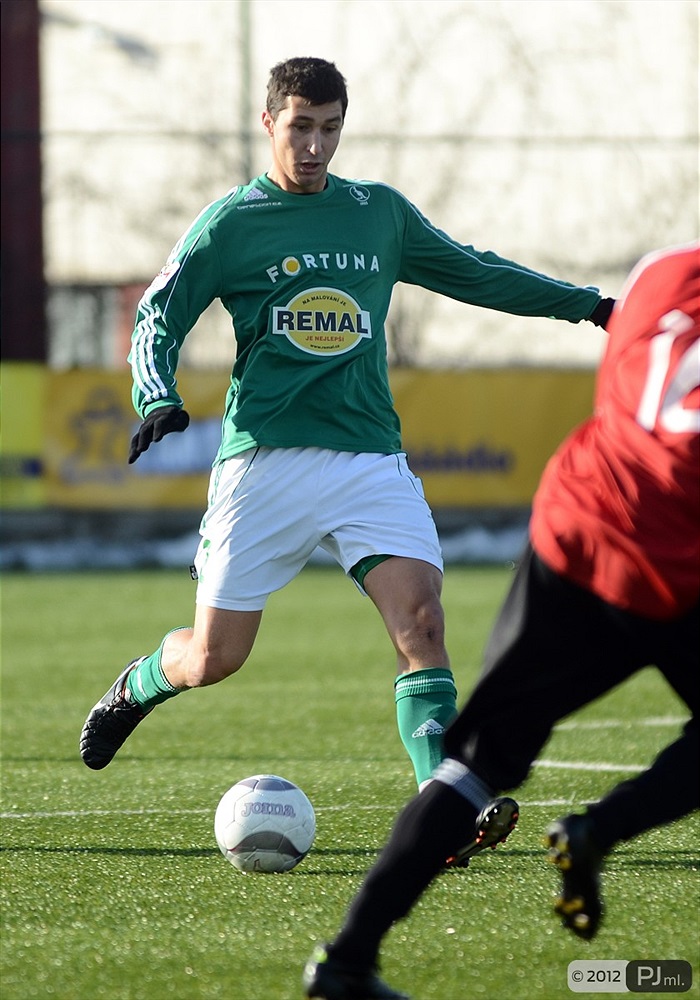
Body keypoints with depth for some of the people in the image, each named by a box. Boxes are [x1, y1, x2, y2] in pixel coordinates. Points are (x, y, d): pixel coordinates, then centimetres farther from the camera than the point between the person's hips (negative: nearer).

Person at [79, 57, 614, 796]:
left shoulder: (379, 212, 13)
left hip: (370, 456, 3)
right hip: (264, 456, -3)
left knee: (419, 615, -19)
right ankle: (137, 686, 36)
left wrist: (588, 304, 30)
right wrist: (158, 399, -19)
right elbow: (157, 317, 0)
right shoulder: (232, 222, 1)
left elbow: (474, 272, 27)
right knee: (213, 658, 1)